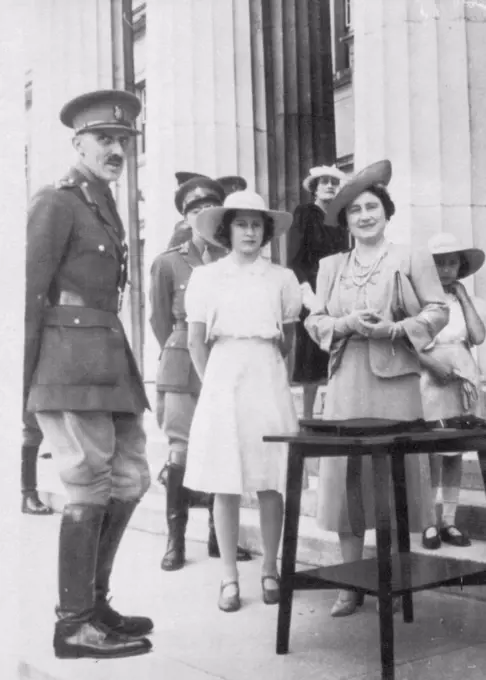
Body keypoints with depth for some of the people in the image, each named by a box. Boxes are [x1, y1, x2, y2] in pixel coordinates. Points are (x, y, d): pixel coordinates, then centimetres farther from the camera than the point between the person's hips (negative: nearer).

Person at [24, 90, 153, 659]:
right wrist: (24, 384, -14)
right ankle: (74, 624, 9)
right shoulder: (56, 203, -6)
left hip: (107, 360, 9)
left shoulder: (103, 206, 20)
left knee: (129, 481, 12)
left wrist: (120, 368, 13)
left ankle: (96, 603, 25)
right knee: (90, 489, -4)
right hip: (70, 362, -9)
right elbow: (30, 294, -11)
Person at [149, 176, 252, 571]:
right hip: (184, 367, -1)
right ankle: (175, 541, 5)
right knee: (181, 453, -6)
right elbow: (161, 321, 10)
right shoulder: (168, 263, 3)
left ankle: (218, 536, 17)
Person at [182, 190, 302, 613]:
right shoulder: (205, 277, 6)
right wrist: (212, 383, 1)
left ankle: (270, 570, 15)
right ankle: (230, 578, 9)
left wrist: (264, 372, 8)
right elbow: (197, 343, 7)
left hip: (268, 380, 1)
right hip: (221, 381, 0)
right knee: (225, 485, 0)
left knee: (270, 482, 1)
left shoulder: (282, 278, 8)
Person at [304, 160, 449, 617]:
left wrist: (394, 329, -12)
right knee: (345, 475, 0)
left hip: (396, 379, -2)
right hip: (345, 383, 2)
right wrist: (346, 325, -8)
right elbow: (315, 321, 13)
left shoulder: (413, 259, 7)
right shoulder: (330, 266, 15)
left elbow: (437, 311, 3)